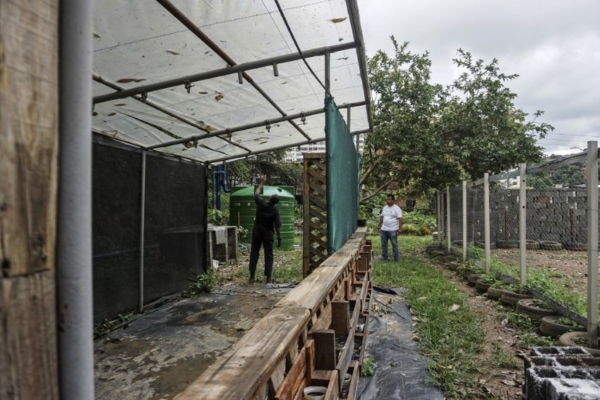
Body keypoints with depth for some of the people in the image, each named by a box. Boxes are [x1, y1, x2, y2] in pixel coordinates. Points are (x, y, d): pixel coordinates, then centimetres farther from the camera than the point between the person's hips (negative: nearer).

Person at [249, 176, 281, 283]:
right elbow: (277, 225, -11)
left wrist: (262, 183, 22)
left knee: (254, 253, 8)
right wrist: (279, 238, -5)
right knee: (268, 255, 4)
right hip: (268, 234, -1)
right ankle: (268, 277, 2)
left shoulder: (261, 203, -6)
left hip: (257, 233, 2)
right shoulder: (275, 210, -9)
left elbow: (256, 193, 14)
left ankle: (252, 276, 8)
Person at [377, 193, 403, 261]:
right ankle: (384, 257, 20)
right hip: (384, 229, 6)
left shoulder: (397, 208, -8)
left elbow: (400, 219, -13)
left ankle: (396, 258, 8)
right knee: (383, 244, 10)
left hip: (393, 230, -6)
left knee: (394, 244, 1)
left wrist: (400, 228, -20)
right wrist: (379, 225, 22)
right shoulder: (384, 208, 12)